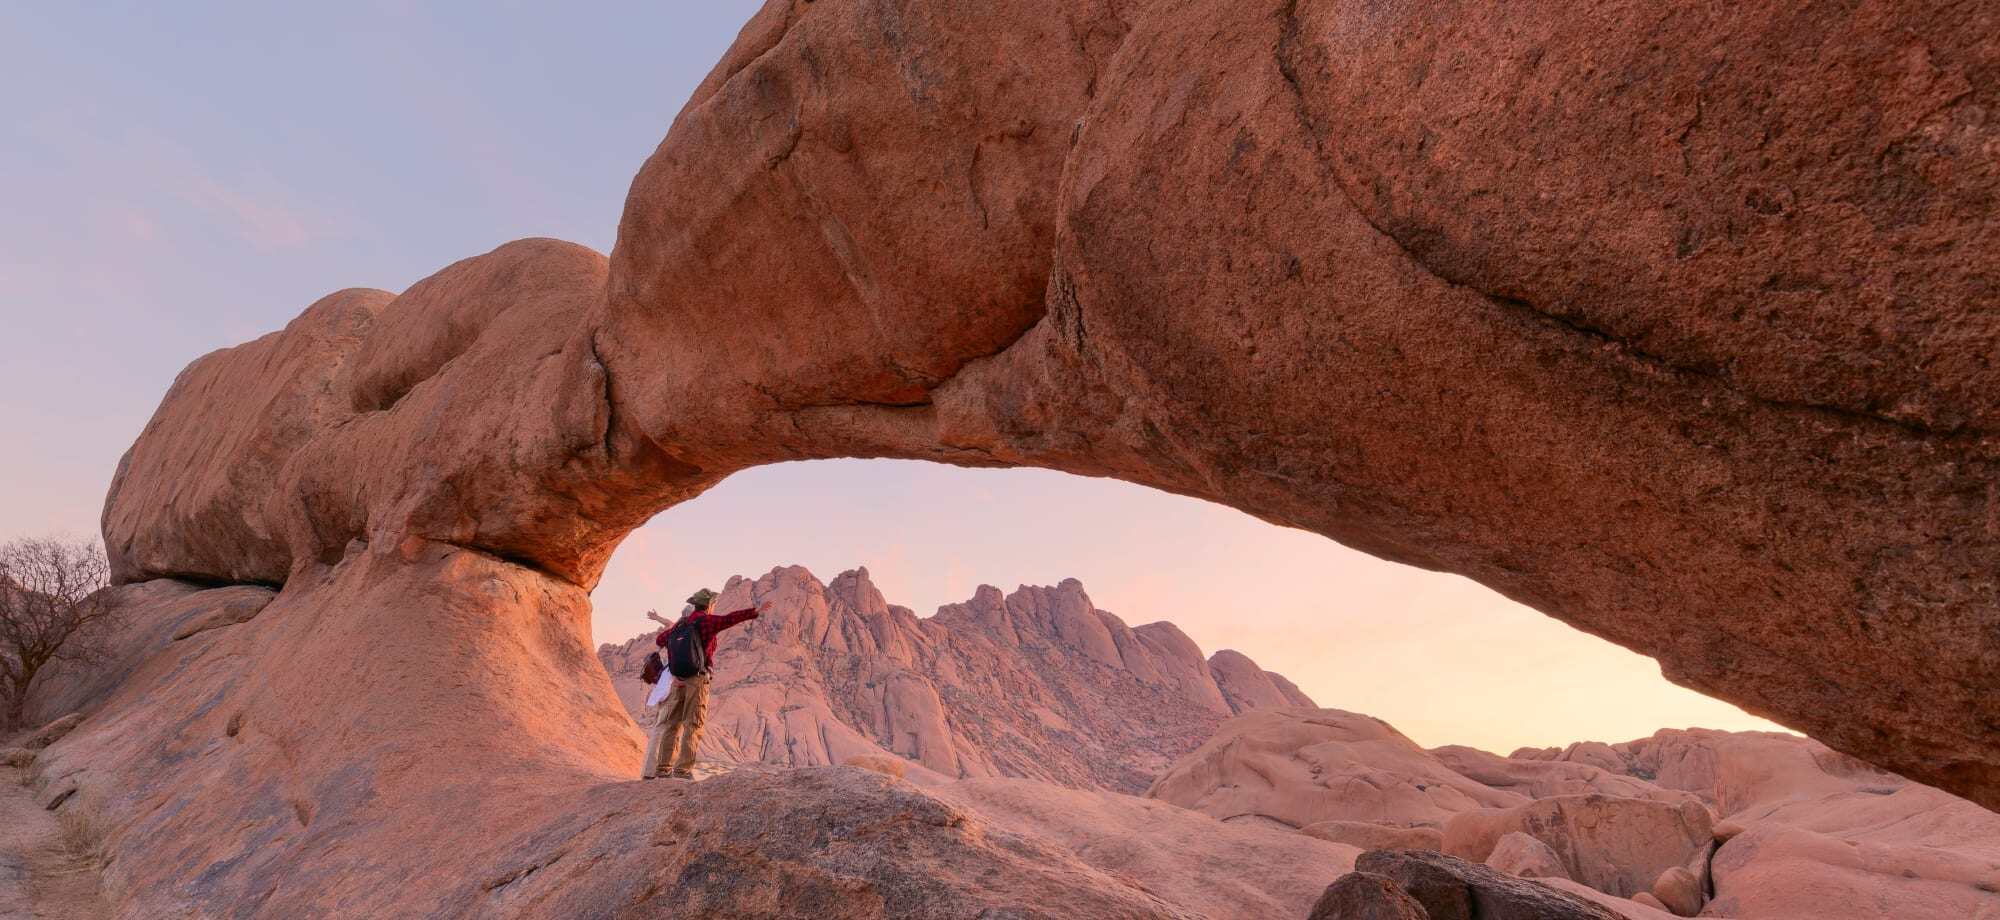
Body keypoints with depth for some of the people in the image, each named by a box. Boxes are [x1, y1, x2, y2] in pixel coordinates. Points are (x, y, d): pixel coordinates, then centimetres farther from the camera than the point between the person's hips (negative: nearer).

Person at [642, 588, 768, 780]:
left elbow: (659, 640, 22)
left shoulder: (680, 623, 13)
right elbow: (729, 619, -22)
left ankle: (663, 767, 13)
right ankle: (683, 768, -8)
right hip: (698, 679, -6)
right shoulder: (707, 621, -6)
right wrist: (755, 612, -28)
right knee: (693, 725, -3)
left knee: (672, 724, 11)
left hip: (679, 679, 6)